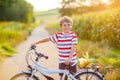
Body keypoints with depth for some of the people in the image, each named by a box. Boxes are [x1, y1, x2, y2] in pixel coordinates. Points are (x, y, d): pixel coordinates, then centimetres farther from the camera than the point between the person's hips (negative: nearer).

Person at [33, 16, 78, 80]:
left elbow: (73, 48, -17)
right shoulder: (58, 35, 0)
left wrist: (69, 59, -27)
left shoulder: (73, 35, -9)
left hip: (71, 61, -3)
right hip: (62, 61, 3)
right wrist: (36, 43, 12)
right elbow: (48, 39, 9)